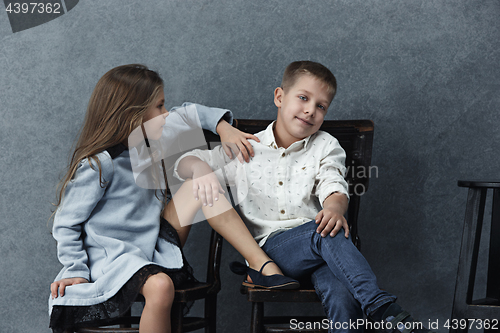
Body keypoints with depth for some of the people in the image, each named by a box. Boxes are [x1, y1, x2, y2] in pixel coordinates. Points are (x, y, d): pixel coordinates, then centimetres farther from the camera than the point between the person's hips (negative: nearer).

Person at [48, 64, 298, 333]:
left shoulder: (145, 141, 4)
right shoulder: (98, 165, -18)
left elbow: (187, 114, 19)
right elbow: (66, 223, -12)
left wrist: (223, 126, 4)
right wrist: (76, 270, -18)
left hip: (153, 248, 8)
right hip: (111, 257, -8)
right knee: (160, 286, -41)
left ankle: (263, 264, -13)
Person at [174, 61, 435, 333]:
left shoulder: (326, 146, 16)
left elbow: (334, 186, -2)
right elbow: (184, 163, 17)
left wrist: (334, 207, -28)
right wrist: (200, 169, -10)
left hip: (320, 245, 1)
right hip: (272, 246, -1)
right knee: (323, 234, -37)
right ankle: (384, 308, -46)